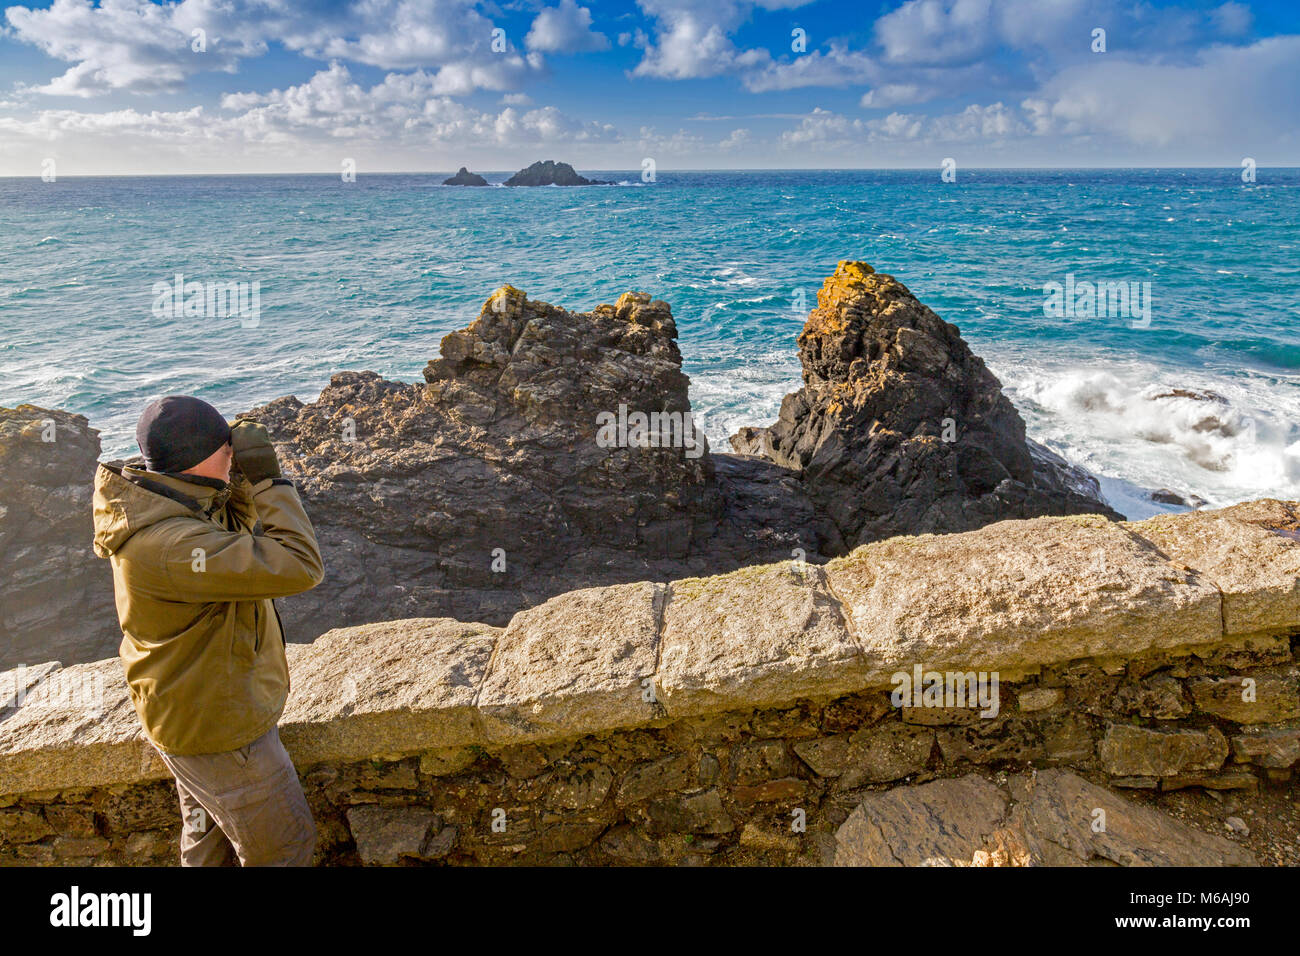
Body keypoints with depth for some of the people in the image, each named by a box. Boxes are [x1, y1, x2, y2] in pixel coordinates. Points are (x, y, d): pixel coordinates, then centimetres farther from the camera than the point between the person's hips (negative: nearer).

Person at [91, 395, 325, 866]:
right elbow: (298, 567, -38)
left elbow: (229, 536, 12)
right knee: (283, 848, 10)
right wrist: (269, 480, -29)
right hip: (219, 729, -10)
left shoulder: (156, 504, -6)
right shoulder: (166, 547, -36)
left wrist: (245, 482, -9)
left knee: (208, 837, 30)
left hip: (196, 714, 10)